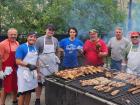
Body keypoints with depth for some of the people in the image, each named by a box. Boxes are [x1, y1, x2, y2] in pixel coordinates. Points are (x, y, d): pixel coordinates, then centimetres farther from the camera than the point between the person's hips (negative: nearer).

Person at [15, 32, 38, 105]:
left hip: (32, 72, 6)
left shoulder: (35, 48, 9)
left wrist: (37, 71, 15)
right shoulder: (21, 47, -11)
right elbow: (18, 61, -17)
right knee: (22, 92, 0)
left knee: (29, 91, 14)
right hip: (23, 72, -6)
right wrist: (28, 65, -27)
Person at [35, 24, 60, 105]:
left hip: (53, 65, 4)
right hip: (42, 65, -4)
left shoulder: (55, 40, 6)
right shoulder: (40, 40, -7)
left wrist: (56, 58, 10)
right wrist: (37, 62, -12)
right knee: (40, 83, 5)